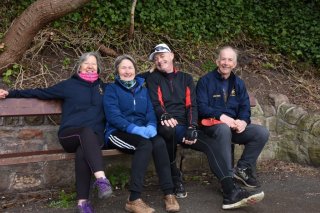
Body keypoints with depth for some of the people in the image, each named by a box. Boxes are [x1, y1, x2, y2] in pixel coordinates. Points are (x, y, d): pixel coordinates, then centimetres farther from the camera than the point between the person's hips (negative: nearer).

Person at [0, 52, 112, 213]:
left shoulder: (103, 87, 21)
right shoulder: (69, 85, 14)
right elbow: (41, 92, 12)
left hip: (94, 137, 2)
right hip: (70, 134, -1)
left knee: (82, 152, -36)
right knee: (87, 131, -39)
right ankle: (101, 179, -51)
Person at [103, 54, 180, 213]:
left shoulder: (142, 90, 19)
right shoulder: (111, 89, 4)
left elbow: (150, 112, 8)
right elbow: (113, 116, -10)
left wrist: (151, 126, -17)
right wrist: (135, 128, -25)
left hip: (142, 132, 4)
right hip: (118, 133, -4)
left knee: (159, 143, -29)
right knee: (145, 144, -34)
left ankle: (168, 194, -29)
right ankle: (134, 199, -34)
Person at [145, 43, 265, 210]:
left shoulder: (186, 78, 17)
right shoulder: (153, 78, 9)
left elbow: (192, 105, 6)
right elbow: (155, 103, -7)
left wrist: (192, 127, -12)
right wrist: (165, 116, -30)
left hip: (184, 127, 4)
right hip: (166, 127, -3)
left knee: (211, 144, -21)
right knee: (168, 129, -40)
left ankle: (231, 193, -30)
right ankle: (174, 176, -18)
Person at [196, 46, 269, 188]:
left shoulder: (238, 83, 15)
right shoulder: (205, 81, -1)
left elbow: (245, 107, 9)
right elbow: (201, 107, -11)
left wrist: (243, 121, -15)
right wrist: (221, 116, -26)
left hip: (235, 125, 5)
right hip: (212, 125, -5)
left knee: (262, 133, -16)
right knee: (224, 129, -39)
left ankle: (242, 169, -1)